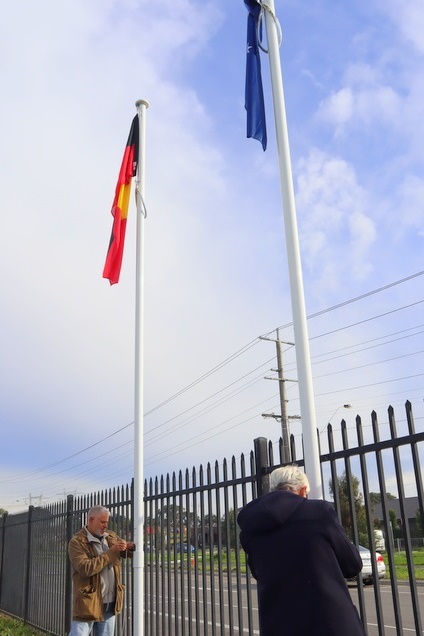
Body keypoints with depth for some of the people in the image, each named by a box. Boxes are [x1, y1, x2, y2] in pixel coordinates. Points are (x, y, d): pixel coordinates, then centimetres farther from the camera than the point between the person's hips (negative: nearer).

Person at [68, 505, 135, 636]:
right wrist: (112, 552, -22)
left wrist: (132, 546, -9)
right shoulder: (77, 542, -11)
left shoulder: (111, 537, 8)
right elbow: (86, 568, -23)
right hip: (88, 603, -6)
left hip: (110, 604, 6)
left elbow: (129, 549, 16)